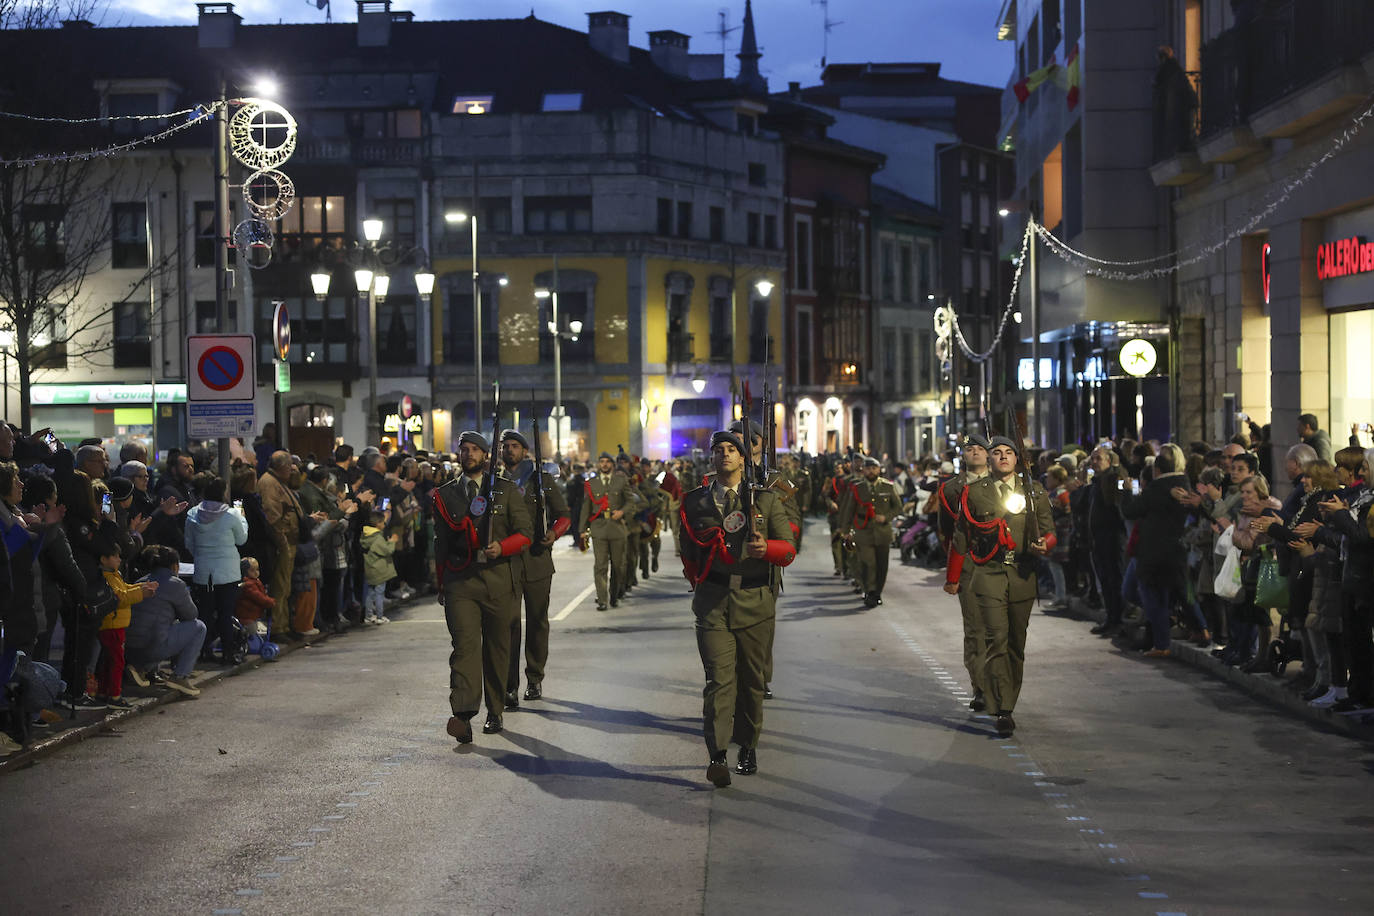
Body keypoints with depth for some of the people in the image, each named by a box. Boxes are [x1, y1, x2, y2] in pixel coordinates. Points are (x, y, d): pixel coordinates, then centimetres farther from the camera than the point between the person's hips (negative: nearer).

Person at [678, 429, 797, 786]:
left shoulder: (766, 500, 8)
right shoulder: (695, 502, 11)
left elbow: (789, 549, 2)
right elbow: (688, 554, 22)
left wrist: (766, 547, -17)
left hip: (755, 600, 1)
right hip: (713, 602, -1)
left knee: (751, 679, 7)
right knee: (719, 677, -13)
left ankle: (748, 747, 23)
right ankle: (717, 756, -19)